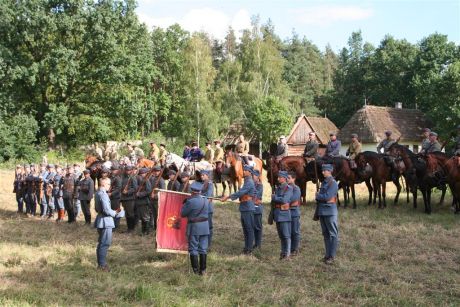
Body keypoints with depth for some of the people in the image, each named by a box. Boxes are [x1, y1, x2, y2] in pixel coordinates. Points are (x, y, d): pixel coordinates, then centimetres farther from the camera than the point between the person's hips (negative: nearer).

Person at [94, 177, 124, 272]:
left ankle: (100, 263, 25)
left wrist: (114, 212, 14)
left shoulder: (98, 193, 11)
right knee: (105, 244, -5)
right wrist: (115, 213, -5)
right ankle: (102, 265, -3)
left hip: (100, 220, 10)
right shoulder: (103, 194, -19)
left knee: (101, 243, 17)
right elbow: (106, 210, -24)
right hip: (105, 221, -10)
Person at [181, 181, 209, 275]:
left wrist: (185, 204, 7)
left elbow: (183, 213, -9)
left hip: (194, 227, -5)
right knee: (203, 249, 11)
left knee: (193, 249, 5)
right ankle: (203, 270, 14)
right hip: (204, 226, 5)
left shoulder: (190, 201, -16)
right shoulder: (205, 200, 1)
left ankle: (195, 270, 5)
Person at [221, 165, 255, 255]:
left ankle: (249, 249, -2)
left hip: (248, 208, -10)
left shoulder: (249, 182, -15)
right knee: (245, 229, 14)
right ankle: (246, 247, 20)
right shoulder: (246, 182, 17)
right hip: (244, 208, 10)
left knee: (249, 229, -5)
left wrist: (228, 197, -23)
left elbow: (240, 193, -23)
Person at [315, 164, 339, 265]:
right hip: (322, 211, 8)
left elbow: (327, 197, -17)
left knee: (333, 234, -3)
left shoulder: (333, 183, -10)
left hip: (330, 212, -8)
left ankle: (332, 256, -2)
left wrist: (317, 196, -3)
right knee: (325, 234, 12)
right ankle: (327, 254, 18)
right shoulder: (323, 183, 16)